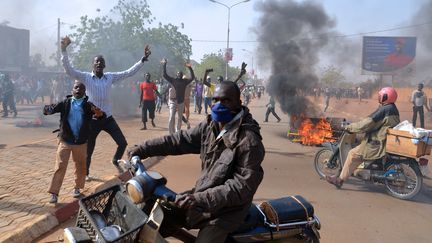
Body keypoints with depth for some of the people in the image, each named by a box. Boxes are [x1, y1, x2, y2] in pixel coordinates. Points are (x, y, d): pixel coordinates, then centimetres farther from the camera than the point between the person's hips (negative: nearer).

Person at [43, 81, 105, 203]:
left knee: (80, 167, 13)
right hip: (65, 141, -1)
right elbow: (53, 108, -10)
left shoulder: (88, 105, -3)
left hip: (81, 142, 1)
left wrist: (100, 113, -37)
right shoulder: (65, 103, -2)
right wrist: (47, 109, -35)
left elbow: (100, 115, -13)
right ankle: (54, 193, 7)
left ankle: (77, 188, 32)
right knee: (60, 167, -1)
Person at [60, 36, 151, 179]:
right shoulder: (86, 77, -4)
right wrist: (64, 50, -24)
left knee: (123, 142, 0)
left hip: (108, 118, 3)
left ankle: (115, 161, 30)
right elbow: (68, 69, -14)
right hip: (92, 119, -2)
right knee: (89, 148, 10)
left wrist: (143, 59, -1)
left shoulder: (111, 77, 4)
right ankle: (86, 172, 34)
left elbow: (130, 72, 4)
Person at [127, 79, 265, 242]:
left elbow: (244, 185, -26)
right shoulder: (210, 126, 1)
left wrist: (202, 199, -32)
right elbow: (181, 140, 2)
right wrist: (143, 149, -5)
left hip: (225, 211, -6)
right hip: (202, 195, 7)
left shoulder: (249, 141, -23)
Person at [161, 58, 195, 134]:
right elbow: (165, 75, -1)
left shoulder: (184, 81, 7)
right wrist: (164, 65, -5)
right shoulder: (173, 80, 3)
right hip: (173, 101, -3)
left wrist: (190, 68, -5)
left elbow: (192, 77, 1)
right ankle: (172, 133, -8)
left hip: (181, 102, 3)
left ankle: (178, 131, 27)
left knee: (180, 118, 13)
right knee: (172, 117, -13)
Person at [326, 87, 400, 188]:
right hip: (389, 141, 10)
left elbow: (367, 123, -21)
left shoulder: (384, 110, -18)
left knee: (353, 154, -8)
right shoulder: (393, 109, 11)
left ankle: (340, 180, -6)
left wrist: (350, 127, -11)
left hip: (379, 144, -10)